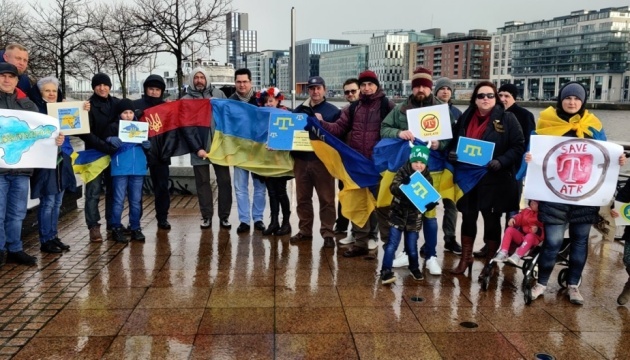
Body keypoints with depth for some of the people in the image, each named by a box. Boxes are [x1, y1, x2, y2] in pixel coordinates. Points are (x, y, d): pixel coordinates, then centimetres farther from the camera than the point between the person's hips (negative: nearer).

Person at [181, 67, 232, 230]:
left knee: (224, 181, 3)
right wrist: (197, 148, -13)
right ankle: (206, 216, 16)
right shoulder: (186, 100, 3)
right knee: (203, 183, 6)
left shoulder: (218, 94, 6)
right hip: (199, 148, -1)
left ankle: (224, 216, 13)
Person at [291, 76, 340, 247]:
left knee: (326, 199, -1)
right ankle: (305, 230, 22)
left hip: (323, 160, -4)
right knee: (303, 198, 11)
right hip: (301, 159, 4)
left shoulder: (332, 110, 1)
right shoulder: (299, 109, 13)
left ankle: (327, 233, 5)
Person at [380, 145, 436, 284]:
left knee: (412, 245, 10)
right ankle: (386, 271, 0)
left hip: (414, 217, 2)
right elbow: (393, 188, -21)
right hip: (398, 213, -2)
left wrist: (431, 203, -24)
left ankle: (414, 268, 34)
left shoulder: (427, 178, -2)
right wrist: (403, 185, -42)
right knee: (392, 243, -6)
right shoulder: (402, 172, -9)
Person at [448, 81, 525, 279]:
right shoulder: (465, 117, 8)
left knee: (492, 219, 7)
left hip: (495, 179, -4)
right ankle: (466, 258, 26)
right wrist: (452, 153, -5)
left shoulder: (507, 118, -4)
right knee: (468, 217, 11)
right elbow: (455, 142, 16)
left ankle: (491, 261, 22)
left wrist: (501, 161, -21)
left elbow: (518, 146, -7)